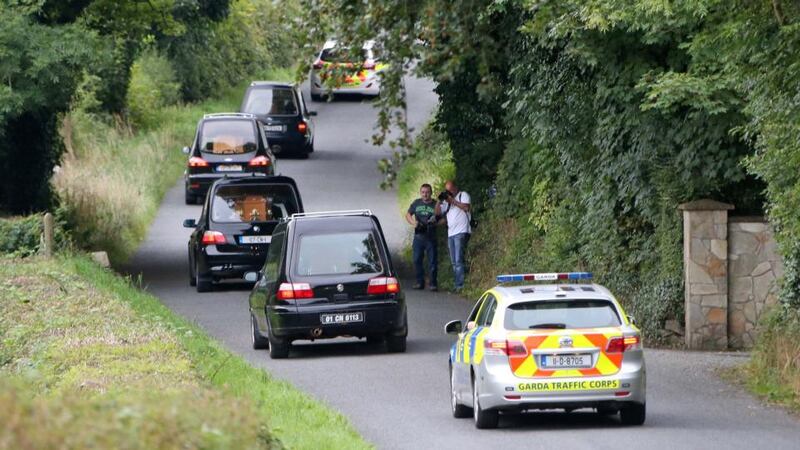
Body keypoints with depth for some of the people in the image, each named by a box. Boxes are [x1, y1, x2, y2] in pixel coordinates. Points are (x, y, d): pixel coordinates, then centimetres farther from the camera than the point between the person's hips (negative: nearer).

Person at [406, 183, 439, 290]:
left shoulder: (436, 205, 1)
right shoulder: (416, 203, 9)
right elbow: (408, 214, 16)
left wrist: (435, 222, -19)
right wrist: (413, 222, -4)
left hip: (431, 237, -3)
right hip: (418, 236, 3)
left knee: (432, 261, -4)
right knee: (417, 260, 3)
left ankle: (433, 283, 2)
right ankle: (420, 282, 12)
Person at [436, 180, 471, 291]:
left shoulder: (463, 195, 4)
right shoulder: (447, 200, 23)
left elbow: (466, 207, -13)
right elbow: (438, 212, 17)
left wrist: (453, 201, -11)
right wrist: (440, 201, 2)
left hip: (461, 232, -8)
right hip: (451, 233, 8)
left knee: (459, 260, -16)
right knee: (454, 262, 7)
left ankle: (460, 285, -20)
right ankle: (458, 285, 9)